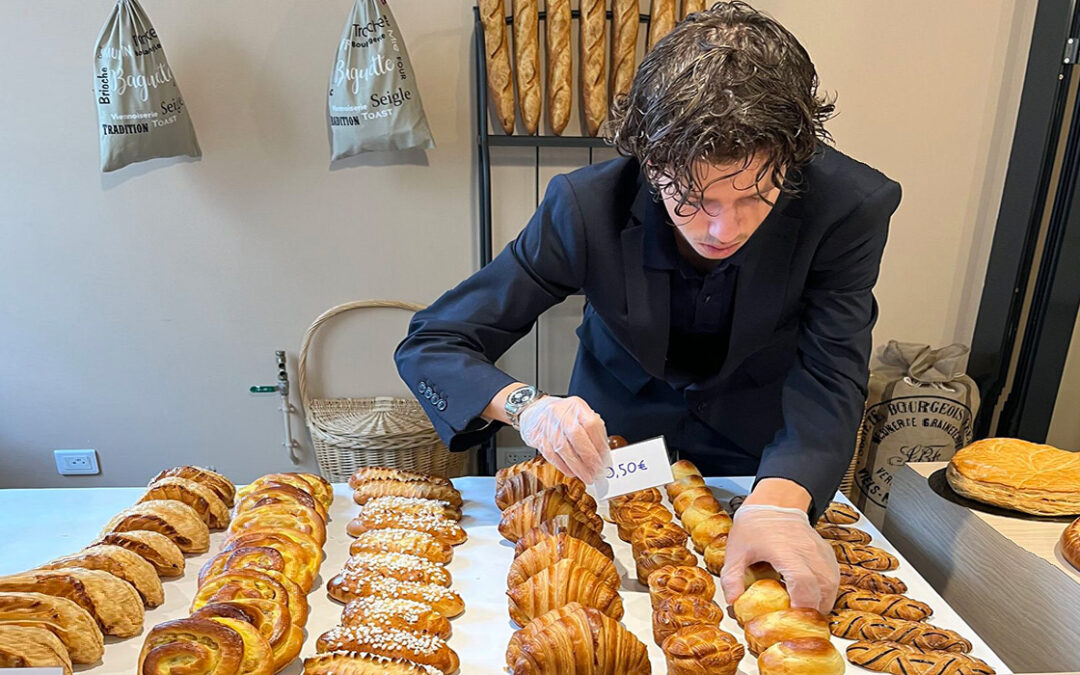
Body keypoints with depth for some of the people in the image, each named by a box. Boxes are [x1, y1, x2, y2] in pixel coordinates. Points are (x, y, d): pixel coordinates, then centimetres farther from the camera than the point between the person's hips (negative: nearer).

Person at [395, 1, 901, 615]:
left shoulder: (849, 205, -26)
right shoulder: (586, 208, -29)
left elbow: (830, 376, -27)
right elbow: (429, 346, -24)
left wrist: (778, 503, -47)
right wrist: (525, 404, -45)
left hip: (758, 456, 0)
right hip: (617, 445, 1)